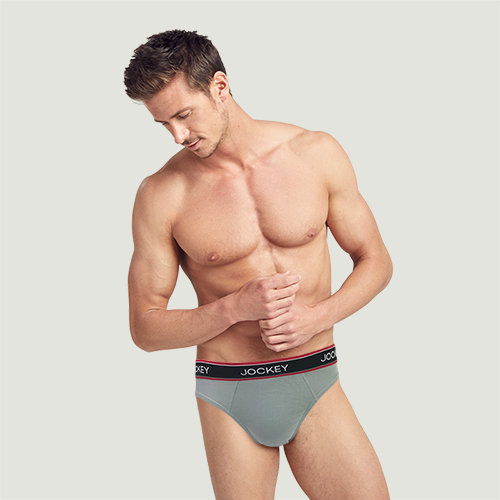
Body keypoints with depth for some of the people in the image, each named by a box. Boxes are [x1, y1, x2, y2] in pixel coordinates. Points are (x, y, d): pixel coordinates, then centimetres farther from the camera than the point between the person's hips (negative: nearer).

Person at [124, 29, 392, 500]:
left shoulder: (316, 153, -3)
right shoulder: (161, 194, -7)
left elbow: (375, 260, 6)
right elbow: (145, 328, -2)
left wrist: (318, 316, -12)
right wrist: (236, 306, -17)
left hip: (315, 385, 1)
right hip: (228, 397, -1)